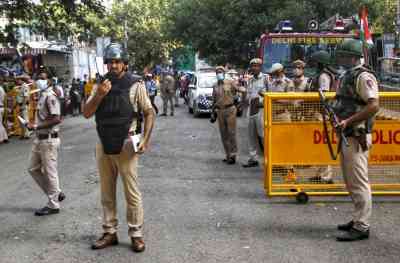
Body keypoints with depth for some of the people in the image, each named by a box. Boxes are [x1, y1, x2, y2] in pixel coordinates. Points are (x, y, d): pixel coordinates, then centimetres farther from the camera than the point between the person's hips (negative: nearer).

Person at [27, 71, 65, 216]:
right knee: (33, 169, 16)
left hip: (49, 140, -10)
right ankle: (56, 193, 26)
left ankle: (53, 205, 12)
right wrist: (34, 126, 4)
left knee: (49, 172, 0)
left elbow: (56, 119, -24)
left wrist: (36, 126, -21)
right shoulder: (42, 95, 12)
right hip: (39, 139, 10)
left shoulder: (50, 96, -16)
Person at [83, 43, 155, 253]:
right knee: (107, 193, 13)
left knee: (132, 192, 1)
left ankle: (136, 234, 12)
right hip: (103, 145, 5)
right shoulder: (99, 86, 8)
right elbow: (86, 114, 4)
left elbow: (149, 113, -1)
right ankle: (109, 232, 24)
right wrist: (99, 95, -12)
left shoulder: (135, 86, -4)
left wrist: (145, 140, -10)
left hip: (125, 145, -4)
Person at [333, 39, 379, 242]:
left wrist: (348, 121, -23)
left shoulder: (363, 76, -14)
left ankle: (362, 227, 2)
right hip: (347, 136, 10)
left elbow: (373, 106, -23)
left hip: (357, 137, -10)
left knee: (359, 182, -5)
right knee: (351, 181, 16)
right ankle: (358, 219, 28)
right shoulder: (346, 76, 16)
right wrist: (336, 116, 6)